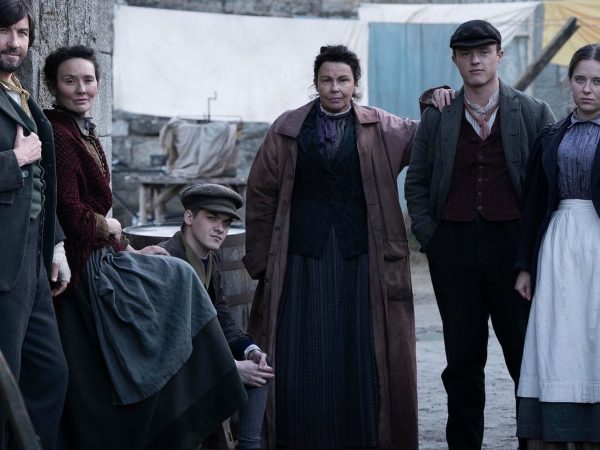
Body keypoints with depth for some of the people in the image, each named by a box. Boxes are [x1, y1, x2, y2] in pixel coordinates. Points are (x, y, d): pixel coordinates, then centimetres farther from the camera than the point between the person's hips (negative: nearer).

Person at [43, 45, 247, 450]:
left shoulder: (83, 132, 13)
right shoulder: (58, 135, -17)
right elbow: (71, 215, -23)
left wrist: (128, 249, 12)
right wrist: (110, 229, -5)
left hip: (100, 255, 10)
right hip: (83, 266, -10)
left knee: (178, 276, 15)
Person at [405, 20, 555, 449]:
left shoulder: (534, 114, 5)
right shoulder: (436, 119, 10)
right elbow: (416, 183, 14)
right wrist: (429, 236, 4)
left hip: (513, 245, -2)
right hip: (454, 248, 2)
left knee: (525, 353, 0)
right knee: (462, 359, 7)